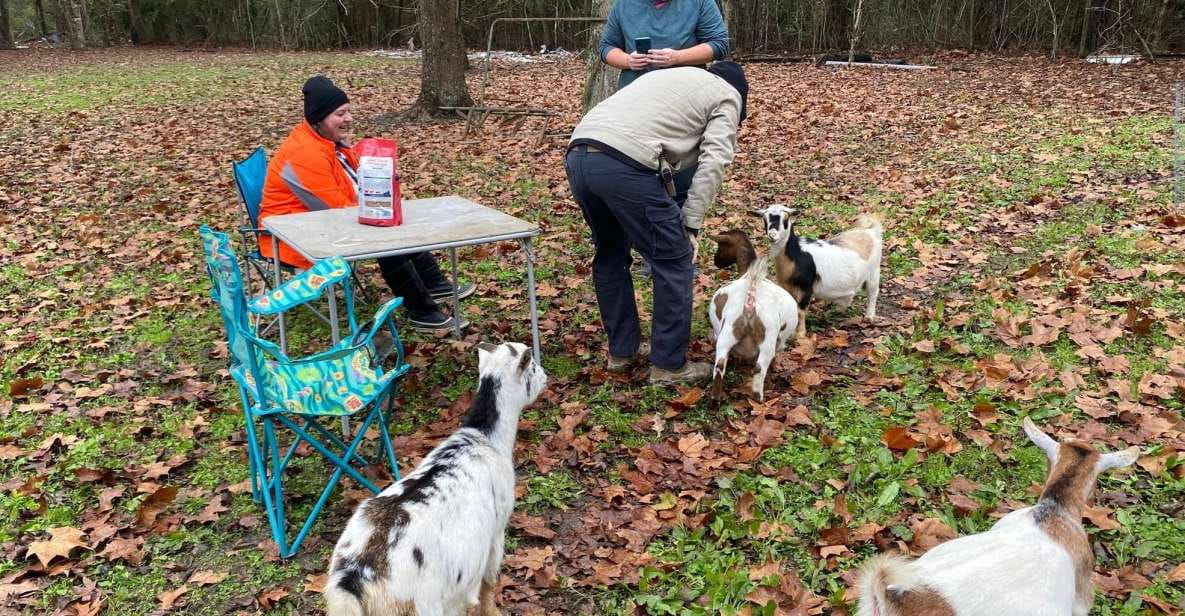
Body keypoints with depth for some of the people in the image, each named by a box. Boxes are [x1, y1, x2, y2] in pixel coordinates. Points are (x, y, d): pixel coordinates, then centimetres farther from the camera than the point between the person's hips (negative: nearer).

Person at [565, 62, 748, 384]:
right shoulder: (727, 95, 17)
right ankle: (670, 365, 13)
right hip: (624, 164, -8)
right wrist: (690, 225, 4)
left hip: (577, 156, 8)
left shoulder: (671, 76, 38)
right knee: (674, 261, 6)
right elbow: (712, 163, 3)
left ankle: (622, 350, 32)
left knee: (610, 254, 24)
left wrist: (668, 207, 40)